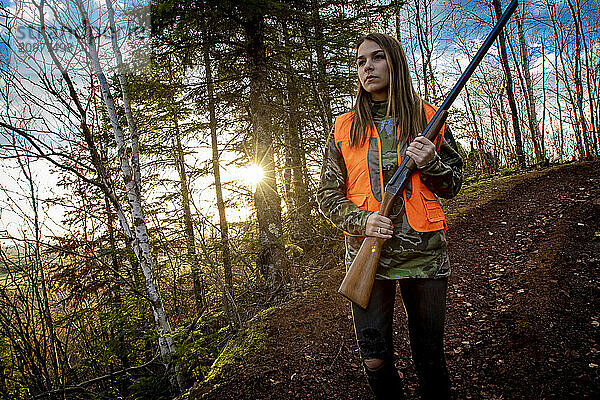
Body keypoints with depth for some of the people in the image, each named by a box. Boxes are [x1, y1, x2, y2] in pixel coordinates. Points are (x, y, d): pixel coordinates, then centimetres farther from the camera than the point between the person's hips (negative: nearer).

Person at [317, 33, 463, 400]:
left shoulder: (427, 118, 6)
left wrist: (430, 163, -11)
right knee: (375, 361, 7)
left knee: (430, 359, 12)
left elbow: (453, 185, 10)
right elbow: (328, 195, 6)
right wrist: (360, 220, -12)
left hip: (424, 250, 0)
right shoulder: (344, 129, 5)